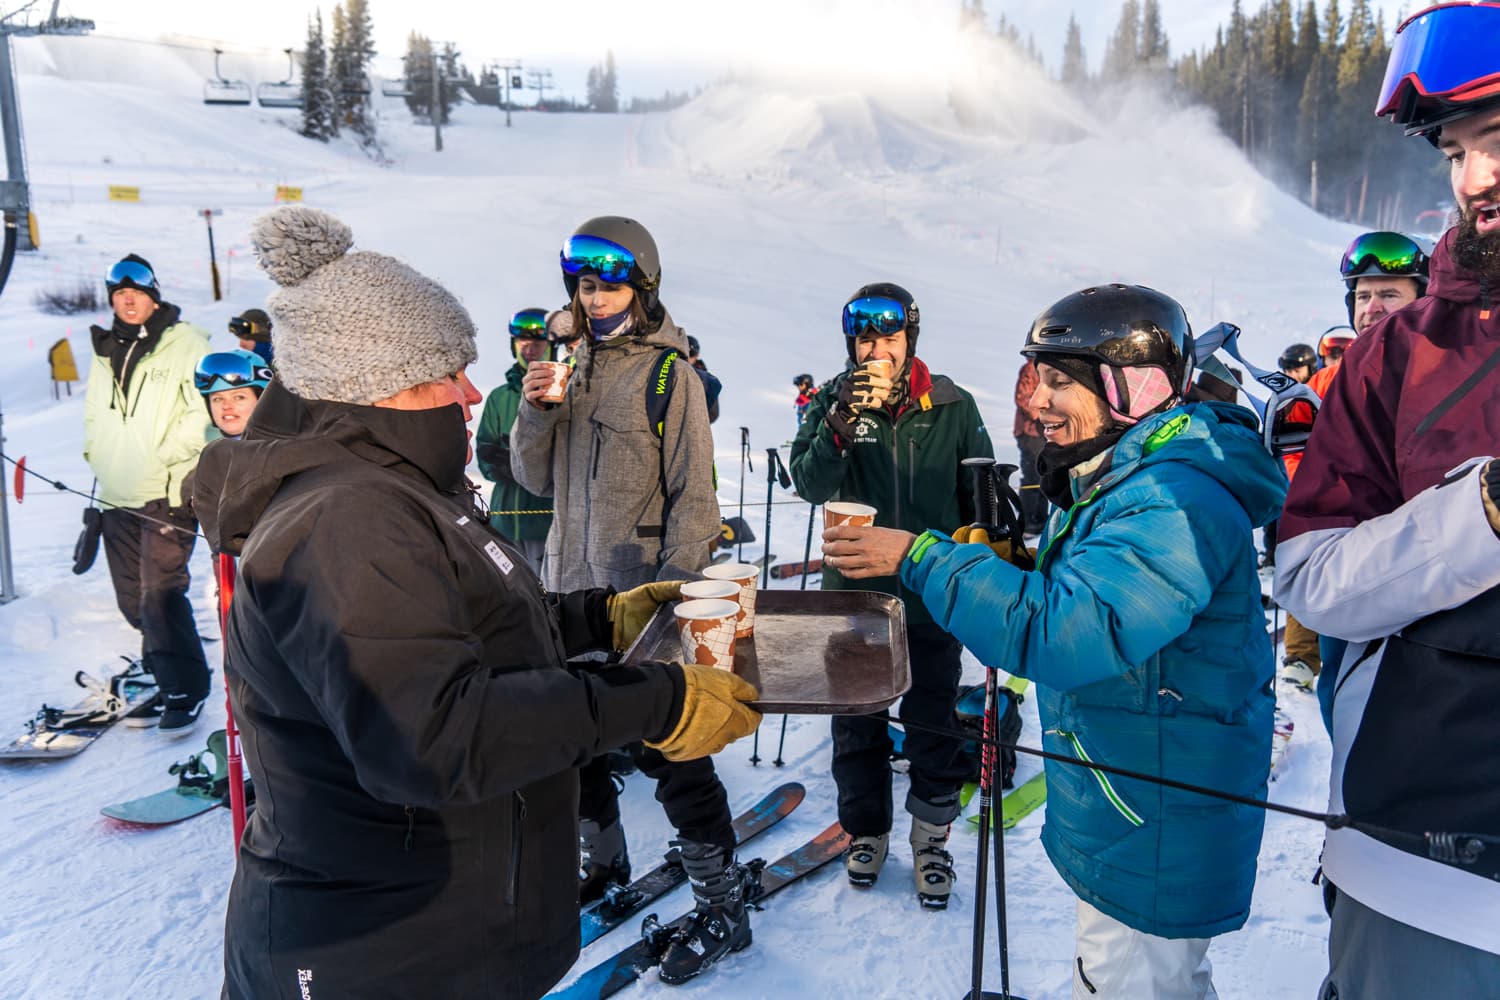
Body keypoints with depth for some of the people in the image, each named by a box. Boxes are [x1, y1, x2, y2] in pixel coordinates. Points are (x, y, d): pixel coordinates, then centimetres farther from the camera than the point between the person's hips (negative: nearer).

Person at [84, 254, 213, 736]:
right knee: (133, 597, 11)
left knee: (160, 592, -12)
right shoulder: (104, 352, 16)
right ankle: (165, 681, 24)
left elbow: (205, 408, -11)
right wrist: (96, 453, 10)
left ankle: (185, 690, -1)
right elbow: (93, 412, 27)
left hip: (167, 493, -7)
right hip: (117, 497, 7)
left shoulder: (185, 343, -4)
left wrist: (166, 457, -16)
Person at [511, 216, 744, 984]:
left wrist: (673, 588, -16)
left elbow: (693, 495, -11)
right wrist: (535, 412, -8)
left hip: (642, 593, -7)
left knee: (666, 746, -2)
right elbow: (537, 478, 10)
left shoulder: (668, 373, -8)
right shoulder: (572, 365, 10)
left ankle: (722, 904, 12)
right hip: (571, 587, 7)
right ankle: (603, 860, 39)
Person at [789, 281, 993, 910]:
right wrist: (840, 427, -33)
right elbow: (810, 486, -18)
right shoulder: (833, 402, -4)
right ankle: (866, 829, 35)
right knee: (857, 722, 15)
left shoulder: (953, 409, -5)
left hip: (934, 598, 0)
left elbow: (982, 500, 4)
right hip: (854, 594, 1)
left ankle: (931, 836, 32)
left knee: (934, 724, 11)